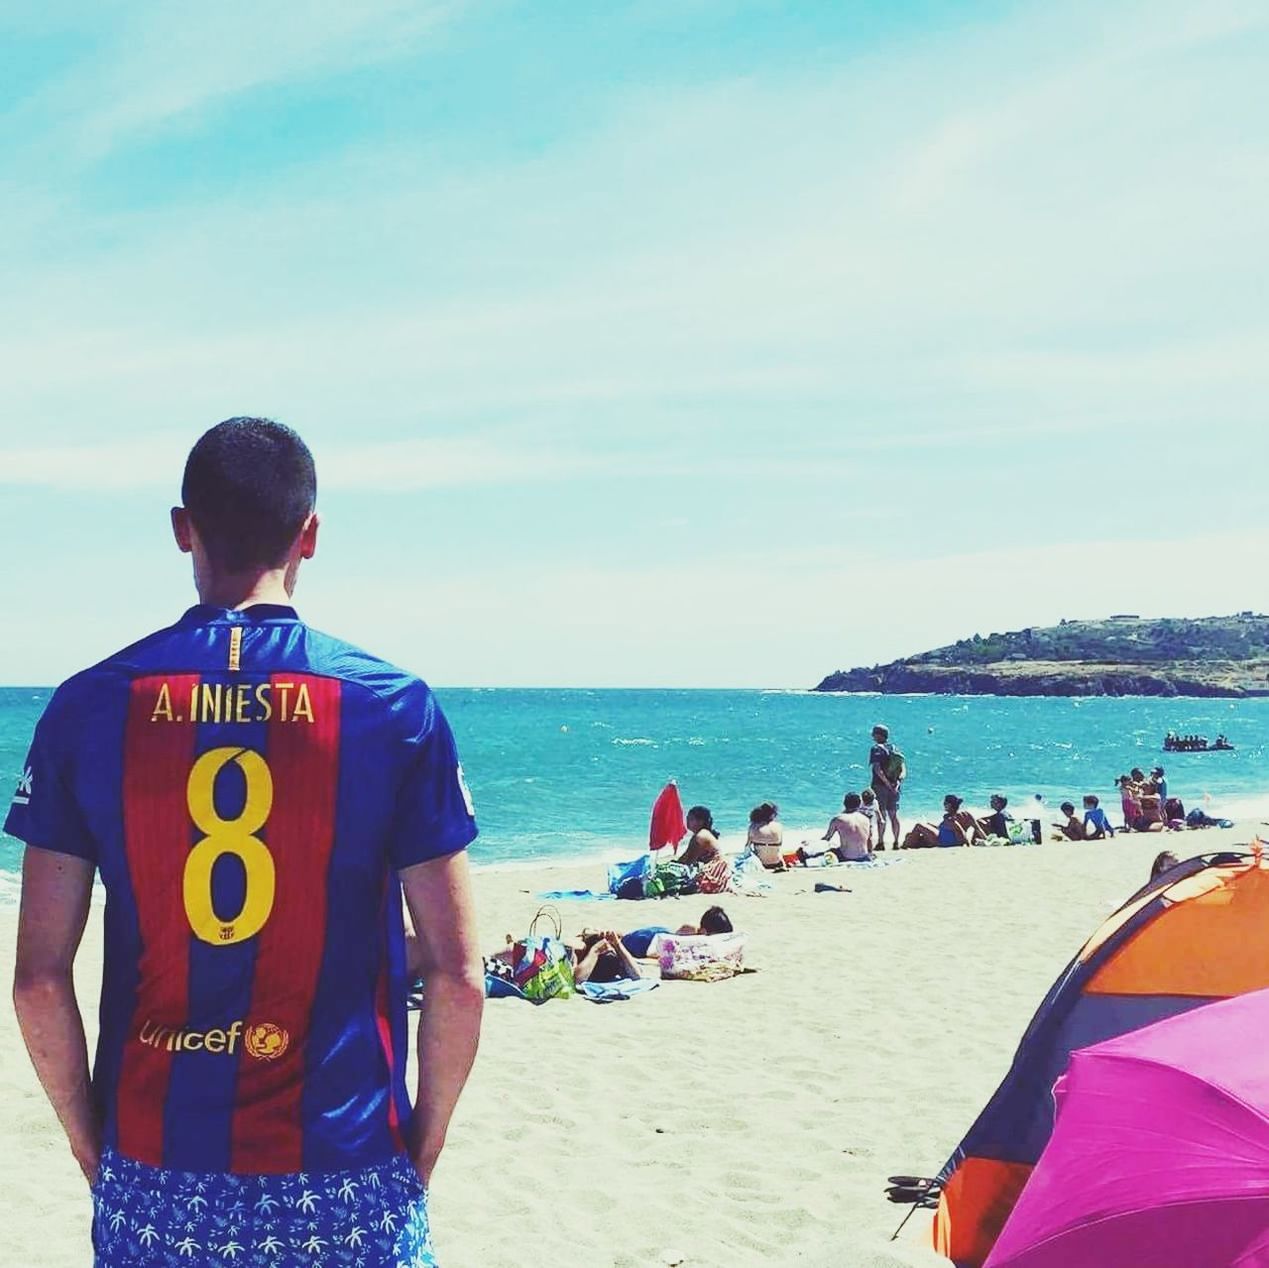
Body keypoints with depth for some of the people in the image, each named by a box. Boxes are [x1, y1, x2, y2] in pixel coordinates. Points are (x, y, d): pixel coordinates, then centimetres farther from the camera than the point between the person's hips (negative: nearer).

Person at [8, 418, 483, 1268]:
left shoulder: (91, 708, -4)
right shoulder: (396, 707, -8)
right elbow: (458, 976, -8)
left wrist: (92, 1148, 10)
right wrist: (422, 1149, 5)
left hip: (153, 1179, 2)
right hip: (342, 1182, -1)